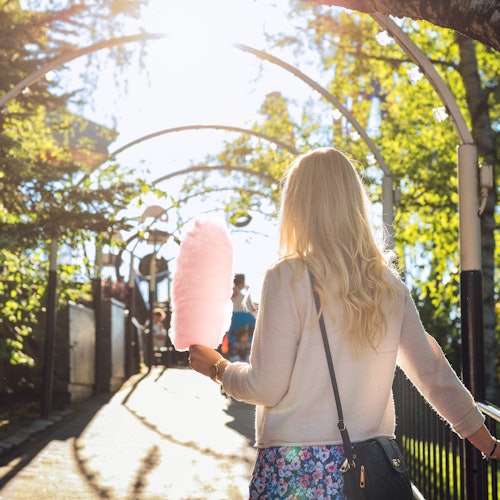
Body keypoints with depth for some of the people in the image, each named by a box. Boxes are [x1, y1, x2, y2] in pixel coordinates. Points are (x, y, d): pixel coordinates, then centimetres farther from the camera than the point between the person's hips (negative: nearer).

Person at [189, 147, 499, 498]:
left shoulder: (289, 278, -11)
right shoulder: (389, 283, 4)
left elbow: (266, 387, -11)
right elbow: (432, 371, 5)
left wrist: (218, 368, 9)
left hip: (297, 469, -5)